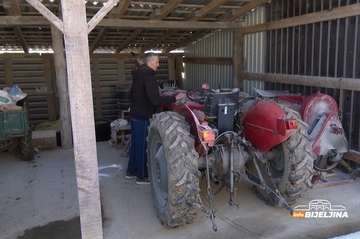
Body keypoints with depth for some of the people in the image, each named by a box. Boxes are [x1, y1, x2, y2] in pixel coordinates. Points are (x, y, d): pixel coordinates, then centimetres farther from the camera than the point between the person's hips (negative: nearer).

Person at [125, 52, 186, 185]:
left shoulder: (138, 75, 12)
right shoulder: (148, 77, -20)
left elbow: (132, 96, 23)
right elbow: (156, 100, -29)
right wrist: (175, 97, -24)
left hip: (135, 115, 10)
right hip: (143, 117, -10)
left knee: (136, 144, 18)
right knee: (143, 146, 1)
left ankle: (131, 171, 29)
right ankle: (142, 176, 12)